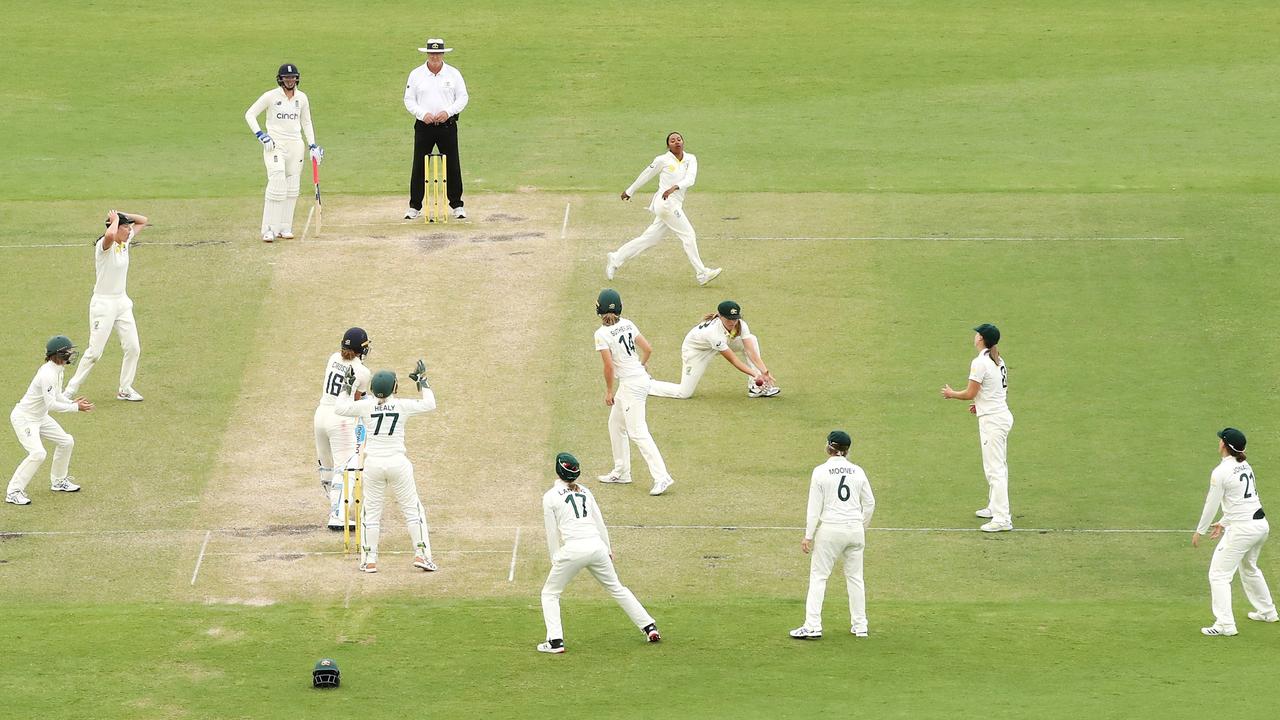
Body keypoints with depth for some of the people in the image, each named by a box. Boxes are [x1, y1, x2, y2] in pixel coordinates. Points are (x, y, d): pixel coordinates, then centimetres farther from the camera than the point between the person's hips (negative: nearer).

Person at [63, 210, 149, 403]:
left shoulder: (125, 242, 6)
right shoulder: (104, 245, -18)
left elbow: (143, 221, 16)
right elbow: (110, 235, -43)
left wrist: (121, 215, 1)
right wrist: (115, 219, -24)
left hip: (122, 302, 8)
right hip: (103, 303, -8)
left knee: (133, 347, 6)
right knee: (94, 352, -6)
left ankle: (125, 389, 19)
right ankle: (70, 391, 3)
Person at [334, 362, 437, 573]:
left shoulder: (366, 405, -3)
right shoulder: (402, 406, -5)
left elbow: (339, 408, 10)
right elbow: (429, 404, 8)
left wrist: (347, 386, 19)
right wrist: (423, 381, 18)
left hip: (373, 463, 1)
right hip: (397, 462, -1)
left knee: (371, 511, 10)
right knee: (412, 508, 9)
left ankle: (369, 560, 8)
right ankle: (421, 554, 4)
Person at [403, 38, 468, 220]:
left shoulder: (453, 74, 3)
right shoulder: (416, 74, 3)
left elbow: (463, 98, 3)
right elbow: (409, 100, 3)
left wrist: (448, 112, -13)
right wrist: (423, 113, -14)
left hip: (447, 125, 0)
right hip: (423, 125, 0)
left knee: (452, 166, 1)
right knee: (419, 167, 0)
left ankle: (457, 205, 10)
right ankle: (414, 207, 7)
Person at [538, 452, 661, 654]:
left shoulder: (550, 497, 1)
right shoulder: (584, 492, 14)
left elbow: (552, 532, 3)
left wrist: (555, 559, 12)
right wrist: (608, 550, 27)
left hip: (572, 550, -5)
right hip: (597, 546, 5)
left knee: (550, 593, 11)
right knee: (616, 588, 22)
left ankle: (555, 641, -2)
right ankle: (649, 627, 20)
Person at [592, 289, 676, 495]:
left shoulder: (602, 334, -16)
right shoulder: (627, 325, 5)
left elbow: (609, 366, -18)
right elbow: (648, 349, 8)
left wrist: (609, 391, -6)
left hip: (631, 385, -9)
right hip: (640, 377, 9)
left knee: (637, 432, -9)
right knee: (615, 424, 22)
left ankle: (661, 476, -15)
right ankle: (621, 472, 29)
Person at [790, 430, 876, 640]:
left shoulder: (821, 472, -7)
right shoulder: (858, 472, 4)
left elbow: (814, 507, -8)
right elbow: (869, 503, 9)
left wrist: (808, 536, -4)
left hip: (830, 529, -4)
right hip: (855, 529, 4)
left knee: (818, 576, 1)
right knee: (855, 577, 13)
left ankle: (813, 626, -5)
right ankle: (860, 626, 15)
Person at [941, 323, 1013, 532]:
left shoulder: (980, 363, -17)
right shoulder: (998, 361, 11)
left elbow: (970, 393, -14)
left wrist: (951, 394, 4)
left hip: (992, 419, -10)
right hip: (1003, 414, 10)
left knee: (995, 469, -10)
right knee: (998, 466, 21)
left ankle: (1002, 519, -14)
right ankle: (995, 507, 32)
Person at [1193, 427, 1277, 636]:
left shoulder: (1221, 472, -15)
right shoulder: (1245, 466, 10)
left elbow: (1211, 505, -10)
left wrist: (1199, 531, 2)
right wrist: (1224, 523, 27)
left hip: (1242, 529, -9)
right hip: (1261, 523, 9)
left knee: (1219, 574, -2)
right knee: (1249, 568, 30)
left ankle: (1225, 624, -8)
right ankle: (1267, 612, 41)